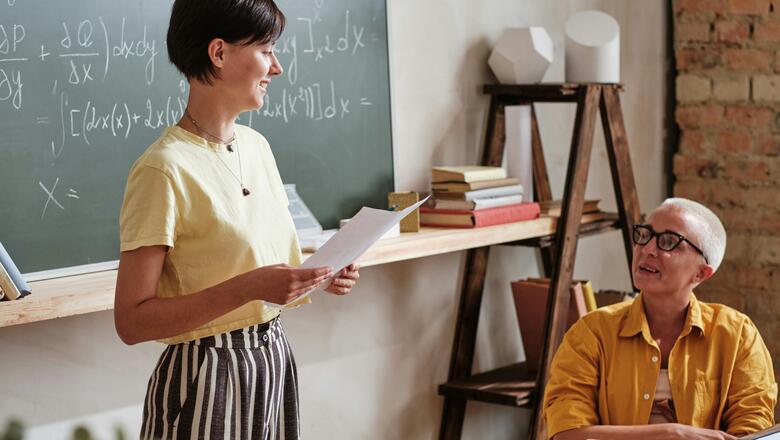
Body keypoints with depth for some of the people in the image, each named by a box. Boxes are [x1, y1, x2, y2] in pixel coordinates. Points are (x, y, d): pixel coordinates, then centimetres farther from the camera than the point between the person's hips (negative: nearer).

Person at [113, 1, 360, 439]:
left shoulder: (256, 145, 6)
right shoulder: (165, 169, -17)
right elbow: (132, 321, -19)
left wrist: (318, 275, -2)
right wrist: (249, 287, -26)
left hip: (275, 358, 7)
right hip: (206, 375, -7)